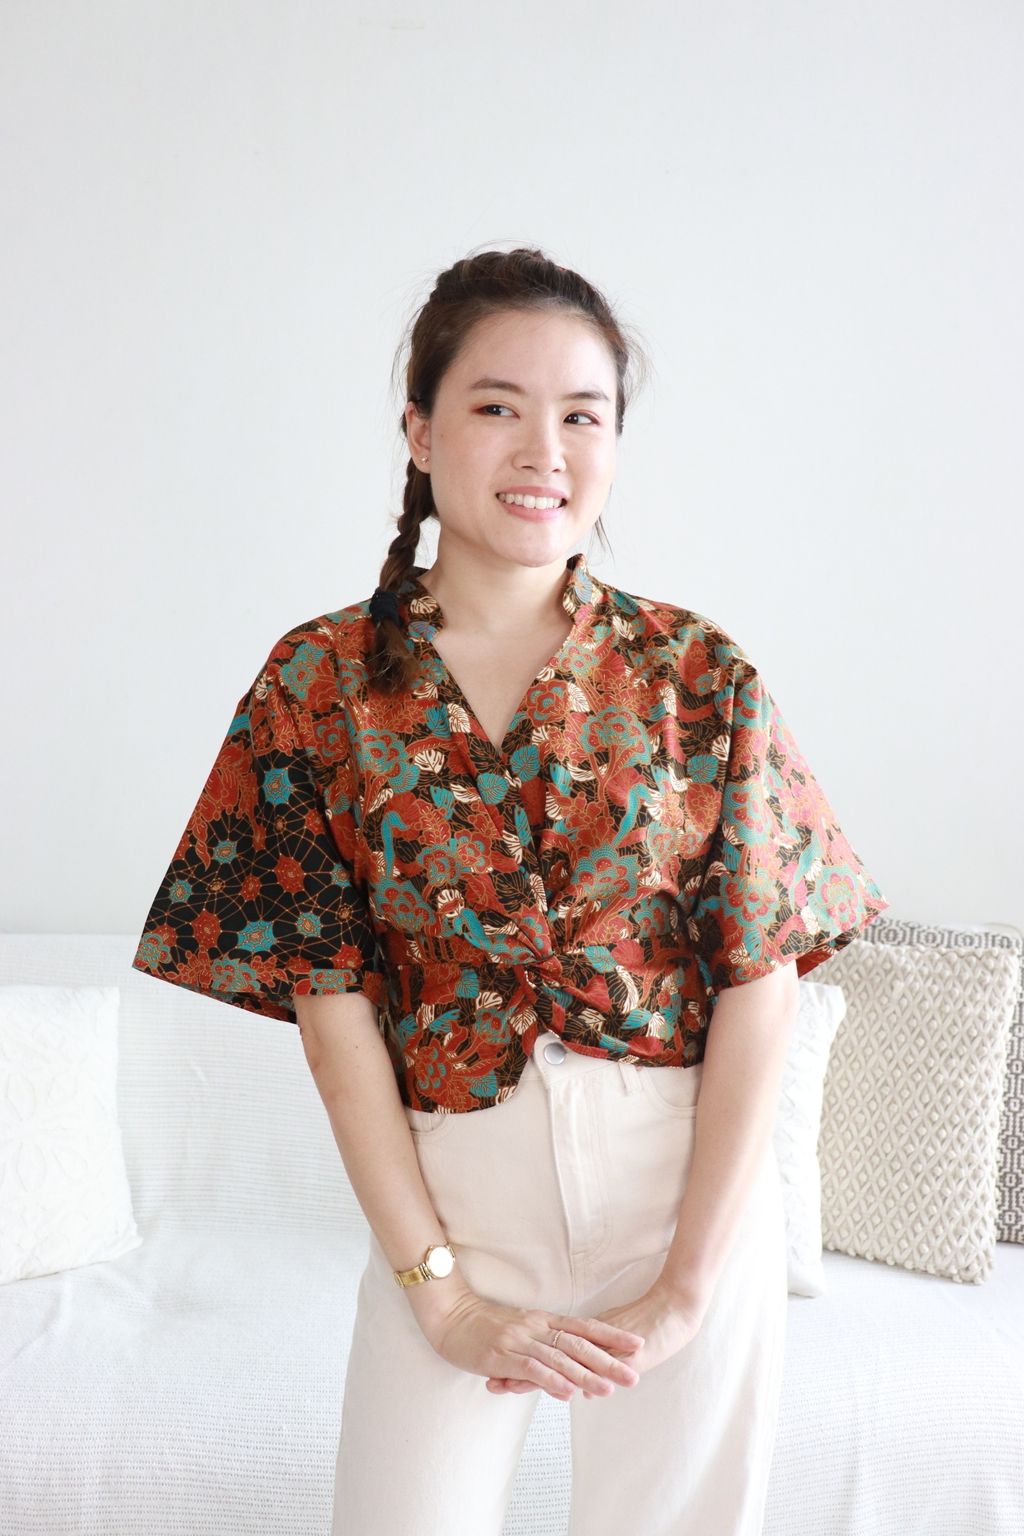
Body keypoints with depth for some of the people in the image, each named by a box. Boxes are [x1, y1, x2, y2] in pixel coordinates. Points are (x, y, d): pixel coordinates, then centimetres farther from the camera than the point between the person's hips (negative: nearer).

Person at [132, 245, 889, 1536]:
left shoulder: (700, 675, -4)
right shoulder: (322, 681, -4)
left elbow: (760, 983, -6)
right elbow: (329, 999, -6)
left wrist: (686, 1284, -10)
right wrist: (441, 1290, -9)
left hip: (689, 1186, 1)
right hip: (449, 1186, 0)